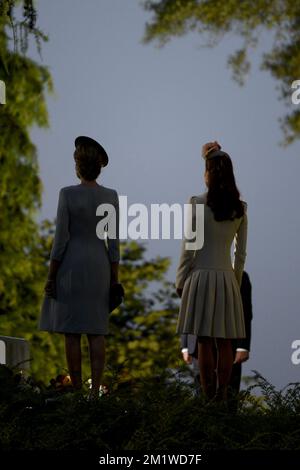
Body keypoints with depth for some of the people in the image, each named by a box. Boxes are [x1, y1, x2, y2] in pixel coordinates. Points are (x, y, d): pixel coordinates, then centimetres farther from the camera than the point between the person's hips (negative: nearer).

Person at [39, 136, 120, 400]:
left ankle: (76, 392, 1)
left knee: (71, 331, 1)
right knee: (96, 331, 7)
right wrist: (114, 280, 7)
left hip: (70, 267, -4)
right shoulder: (111, 196, 0)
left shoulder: (67, 194, -11)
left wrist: (50, 277, -6)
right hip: (99, 268, 4)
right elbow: (114, 242, 1)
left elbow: (60, 239, -12)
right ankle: (95, 391, 1)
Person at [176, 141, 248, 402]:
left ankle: (208, 393, 0)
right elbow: (241, 252, 7)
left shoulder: (198, 203, -9)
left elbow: (188, 248, -8)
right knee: (224, 341, 8)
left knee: (204, 340, -1)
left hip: (201, 275, -4)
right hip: (227, 276, 4)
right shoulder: (240, 208, 2)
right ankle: (222, 392, 10)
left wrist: (181, 282, 0)